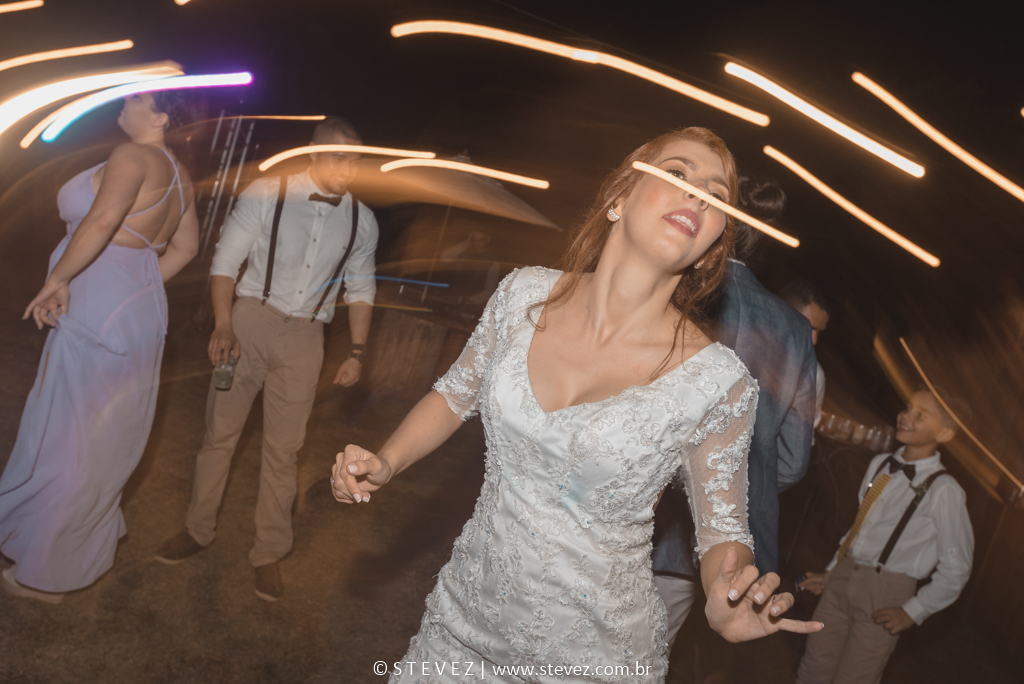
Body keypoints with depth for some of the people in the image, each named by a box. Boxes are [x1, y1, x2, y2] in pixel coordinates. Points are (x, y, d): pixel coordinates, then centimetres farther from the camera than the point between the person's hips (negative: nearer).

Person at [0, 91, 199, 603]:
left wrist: (56, 281, -17)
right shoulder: (177, 175, 15)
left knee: (68, 440, 2)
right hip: (132, 314, 10)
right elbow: (186, 246, 21)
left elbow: (101, 221, -27)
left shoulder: (133, 156, -13)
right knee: (101, 439, 20)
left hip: (99, 312, -10)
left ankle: (43, 574, 18)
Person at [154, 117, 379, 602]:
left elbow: (360, 288, 9)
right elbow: (226, 261, -5)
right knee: (220, 432, 8)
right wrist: (223, 325, -16)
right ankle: (198, 530, 30)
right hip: (251, 322, -1)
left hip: (305, 338, 1)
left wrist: (357, 352, 5)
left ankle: (269, 553, 22)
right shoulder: (266, 195, -8)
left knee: (283, 449, 7)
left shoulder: (361, 220, 1)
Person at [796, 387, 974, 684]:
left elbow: (955, 567, -7)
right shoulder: (880, 464, 5)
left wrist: (913, 611, -6)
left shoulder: (944, 490, -14)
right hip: (843, 578, 6)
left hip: (885, 593, -5)